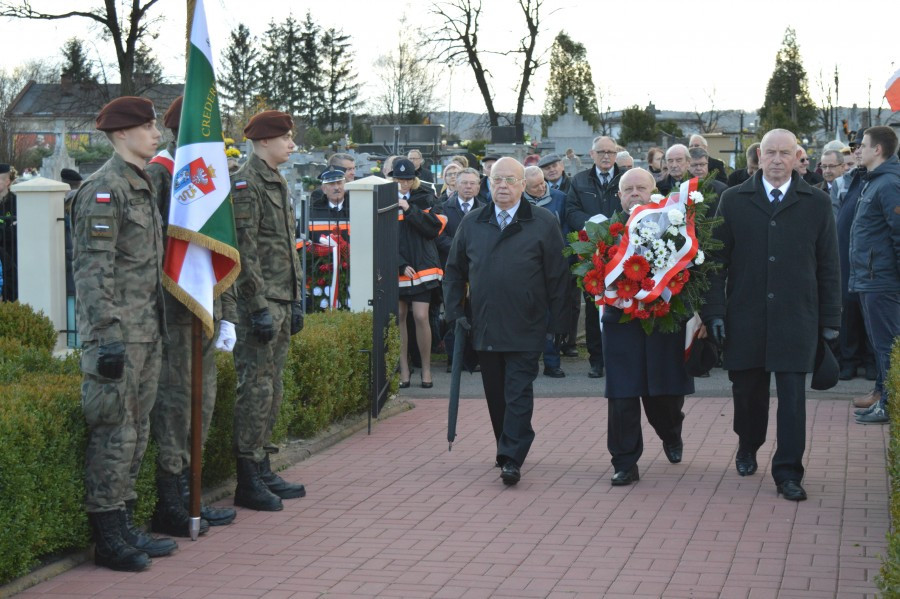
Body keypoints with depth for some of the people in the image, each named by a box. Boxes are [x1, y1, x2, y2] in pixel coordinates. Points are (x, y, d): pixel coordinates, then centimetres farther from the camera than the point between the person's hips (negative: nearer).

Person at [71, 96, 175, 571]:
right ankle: (108, 539, 3)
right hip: (118, 335, -9)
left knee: (137, 432, 13)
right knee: (114, 434, -4)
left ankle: (125, 526, 22)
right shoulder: (103, 189, -13)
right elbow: (93, 271, -18)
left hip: (146, 332, 10)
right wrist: (107, 337, -22)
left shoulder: (142, 186, 16)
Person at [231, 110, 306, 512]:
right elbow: (244, 253, -18)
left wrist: (295, 301, 19)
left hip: (280, 303, 10)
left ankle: (263, 471, 22)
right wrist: (259, 308, -20)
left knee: (272, 390, 13)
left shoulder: (278, 183, 17)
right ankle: (248, 482, -1)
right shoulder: (245, 184, -12)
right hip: (259, 304, -10)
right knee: (255, 389, -6)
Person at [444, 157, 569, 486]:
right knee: (495, 394, 10)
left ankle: (512, 459, -7)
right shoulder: (472, 223, 9)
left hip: (525, 330, -4)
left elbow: (557, 276, -1)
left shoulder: (544, 223, -1)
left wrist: (557, 324, -5)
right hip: (484, 327, 4)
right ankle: (507, 449, 23)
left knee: (518, 394, -6)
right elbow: (454, 270, 17)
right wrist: (455, 311, 6)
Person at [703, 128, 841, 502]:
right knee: (747, 388, 10)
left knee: (792, 393, -4)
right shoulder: (734, 201, 5)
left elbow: (829, 267, 6)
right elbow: (717, 260, 5)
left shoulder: (817, 203, 4)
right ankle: (747, 449, 36)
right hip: (746, 314, 1)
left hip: (796, 316, -1)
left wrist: (830, 319, 4)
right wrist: (715, 311, -2)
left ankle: (788, 472, 3)